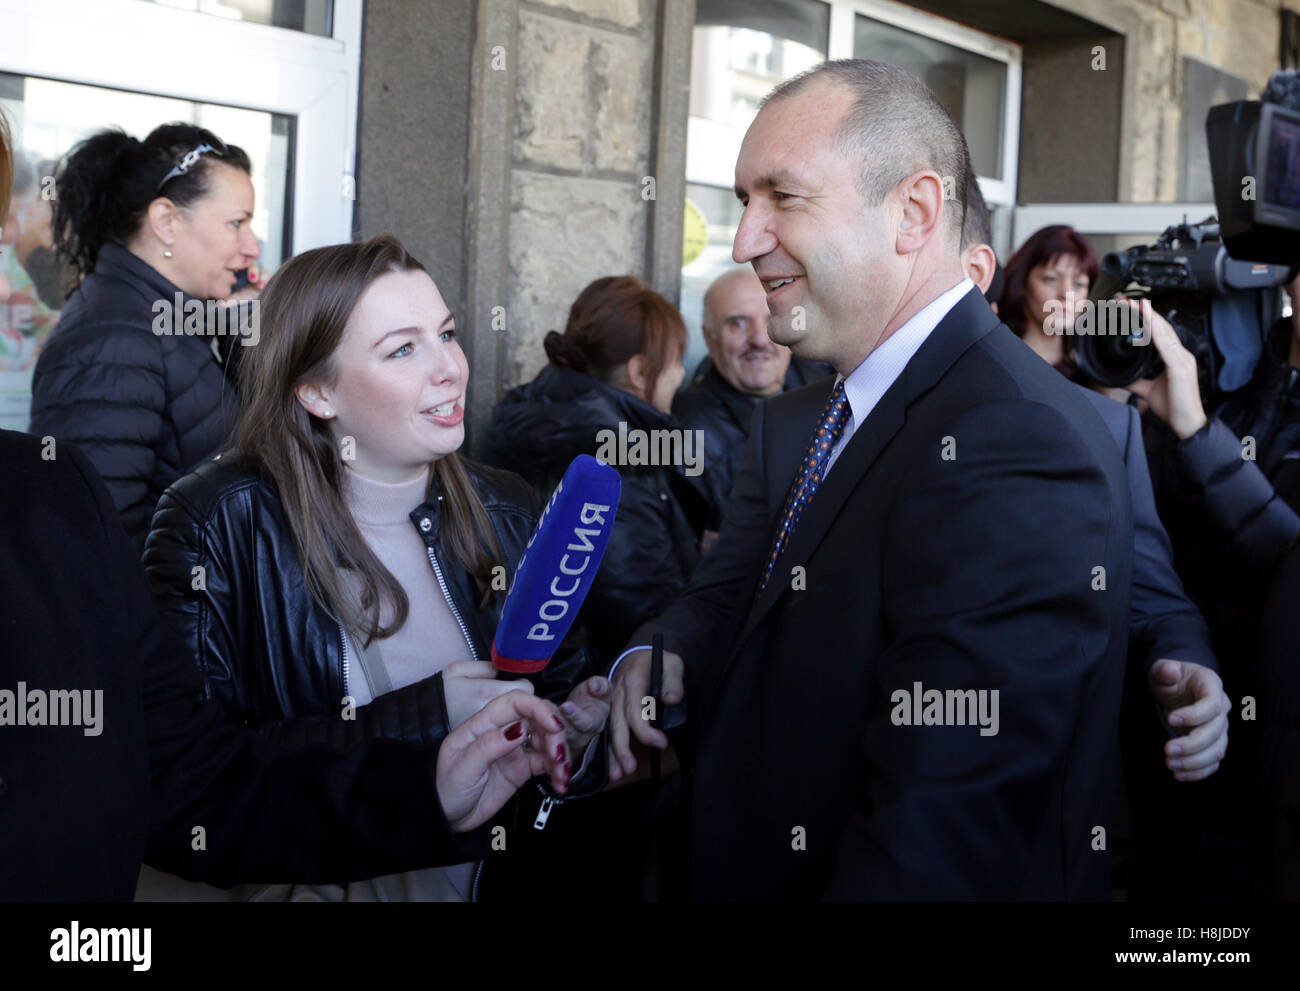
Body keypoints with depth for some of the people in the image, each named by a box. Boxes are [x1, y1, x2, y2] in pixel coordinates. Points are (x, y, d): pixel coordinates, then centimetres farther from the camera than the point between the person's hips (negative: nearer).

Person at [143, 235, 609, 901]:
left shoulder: (509, 514, 4)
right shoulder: (215, 526, -11)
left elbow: (563, 686, 15)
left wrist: (579, 734, -7)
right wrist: (417, 719, -19)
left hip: (491, 878, 5)